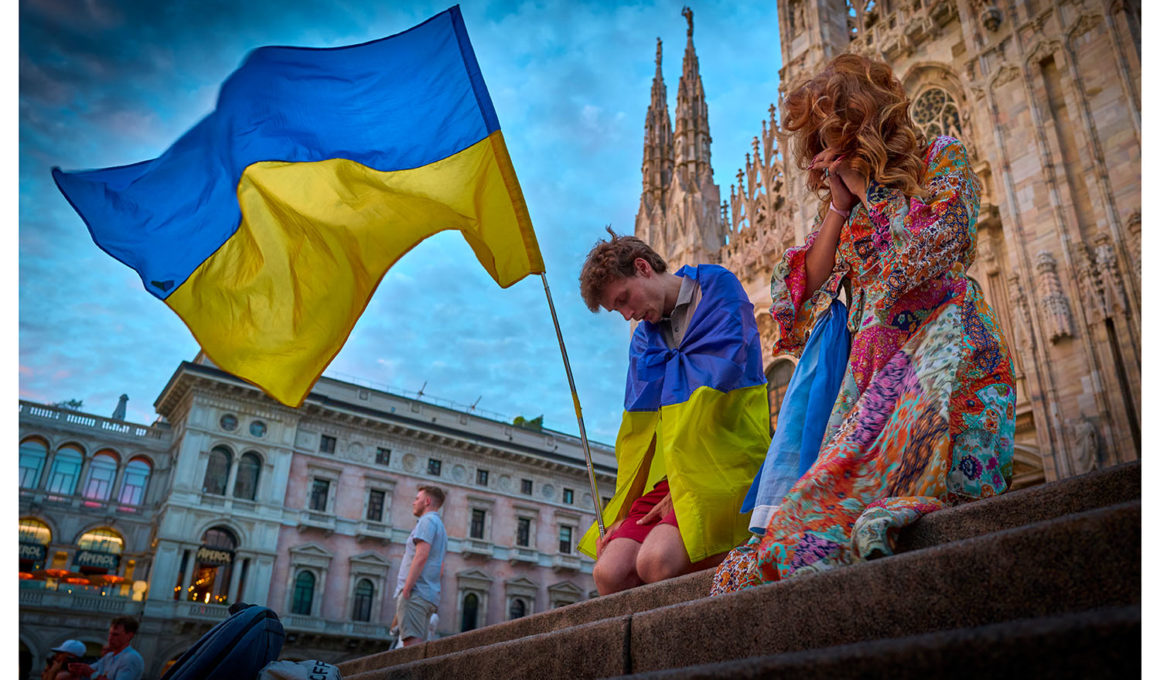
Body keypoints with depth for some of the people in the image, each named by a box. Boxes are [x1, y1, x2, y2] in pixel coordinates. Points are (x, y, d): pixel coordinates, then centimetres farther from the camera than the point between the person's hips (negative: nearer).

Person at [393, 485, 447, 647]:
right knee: (418, 644, 8)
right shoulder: (440, 527, 26)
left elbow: (421, 556, -17)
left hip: (415, 593, -10)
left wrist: (406, 590, -19)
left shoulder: (427, 520, -4)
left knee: (412, 643, -15)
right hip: (430, 596, 10)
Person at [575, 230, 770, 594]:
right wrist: (624, 513, 2)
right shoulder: (645, 336, 19)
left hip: (725, 465, -6)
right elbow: (640, 420, 13)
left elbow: (724, 367, -13)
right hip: (668, 475, 6)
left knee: (655, 562, -29)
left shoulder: (717, 286, 3)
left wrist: (664, 373, 4)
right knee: (609, 572, -17)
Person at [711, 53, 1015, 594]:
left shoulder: (941, 157, 14)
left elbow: (936, 247, -6)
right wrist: (839, 203, 10)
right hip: (873, 360, 6)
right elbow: (810, 287, 15)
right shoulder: (840, 196, 27)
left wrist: (865, 186, 5)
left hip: (940, 342, -6)